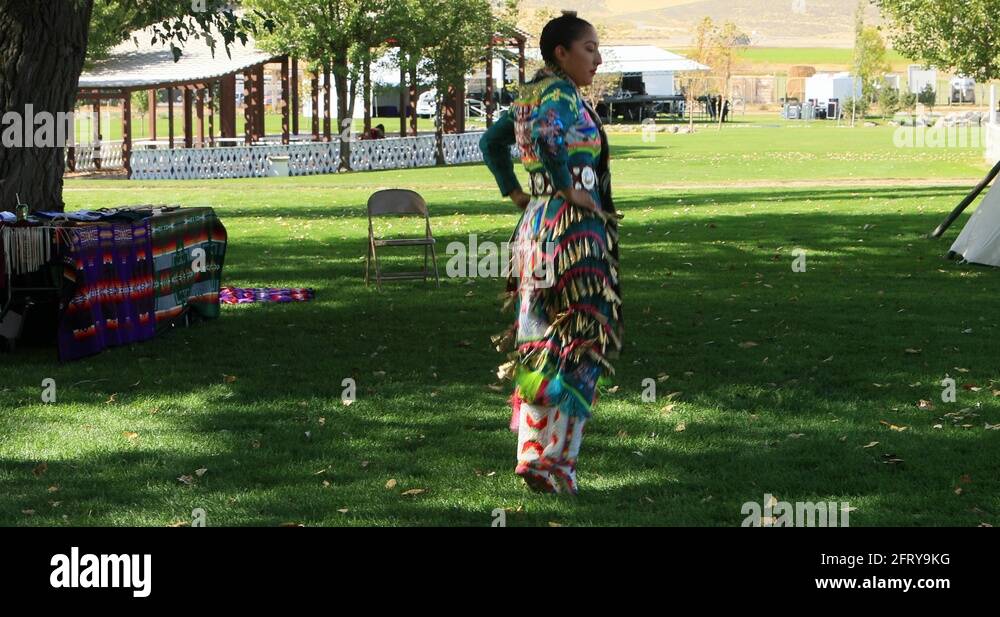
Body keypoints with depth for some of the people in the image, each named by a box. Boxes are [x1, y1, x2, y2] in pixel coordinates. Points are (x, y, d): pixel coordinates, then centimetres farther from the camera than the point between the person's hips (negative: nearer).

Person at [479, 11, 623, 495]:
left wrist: (515, 193, 20)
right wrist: (567, 187, -23)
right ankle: (557, 456, -7)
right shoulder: (562, 94, -13)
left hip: (536, 223, 9)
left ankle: (532, 453, 13)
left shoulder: (531, 95, 14)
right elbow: (547, 136, -34)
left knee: (540, 344, 11)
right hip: (570, 227, -9)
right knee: (580, 344, -4)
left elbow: (491, 142, 25)